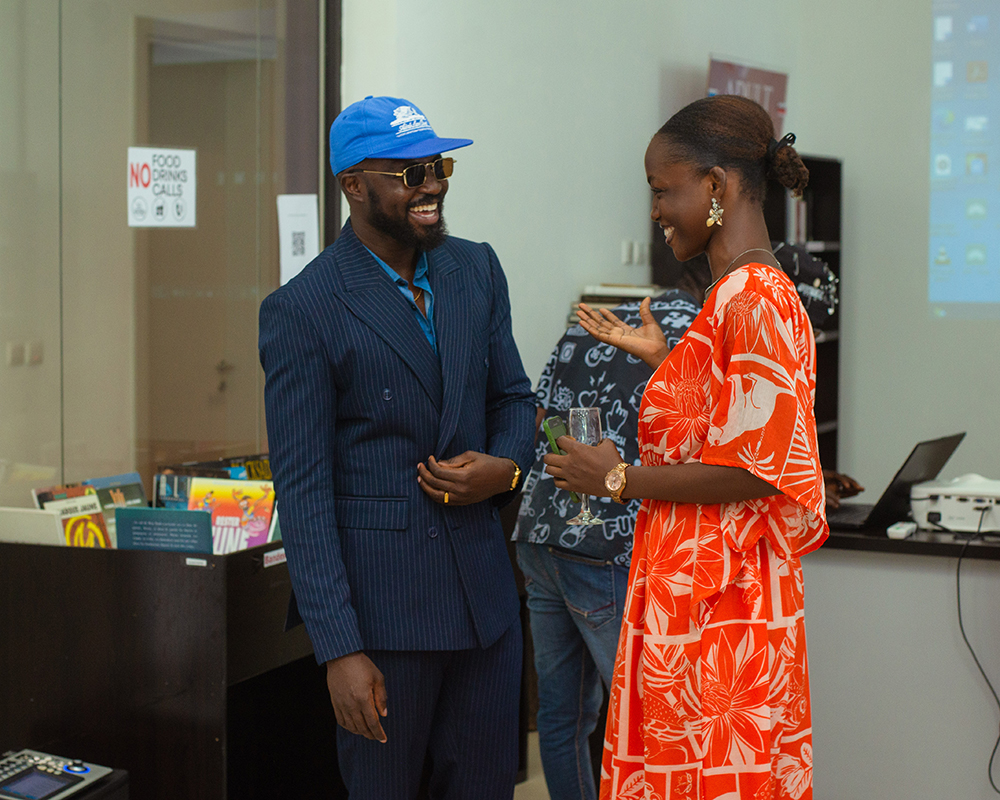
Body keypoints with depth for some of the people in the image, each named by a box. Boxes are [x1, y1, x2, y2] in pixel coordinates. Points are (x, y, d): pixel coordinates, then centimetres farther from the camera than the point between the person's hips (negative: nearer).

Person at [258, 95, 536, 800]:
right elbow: (303, 489, -12)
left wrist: (506, 466, -7)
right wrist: (340, 649, -16)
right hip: (382, 604, -5)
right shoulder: (302, 310, -10)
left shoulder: (478, 270, 7)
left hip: (484, 588, 5)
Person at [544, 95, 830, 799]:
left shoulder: (753, 298, -18)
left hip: (717, 606, -10)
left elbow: (755, 468, -22)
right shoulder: (749, 291, 13)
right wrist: (661, 357, 20)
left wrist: (619, 479, -12)